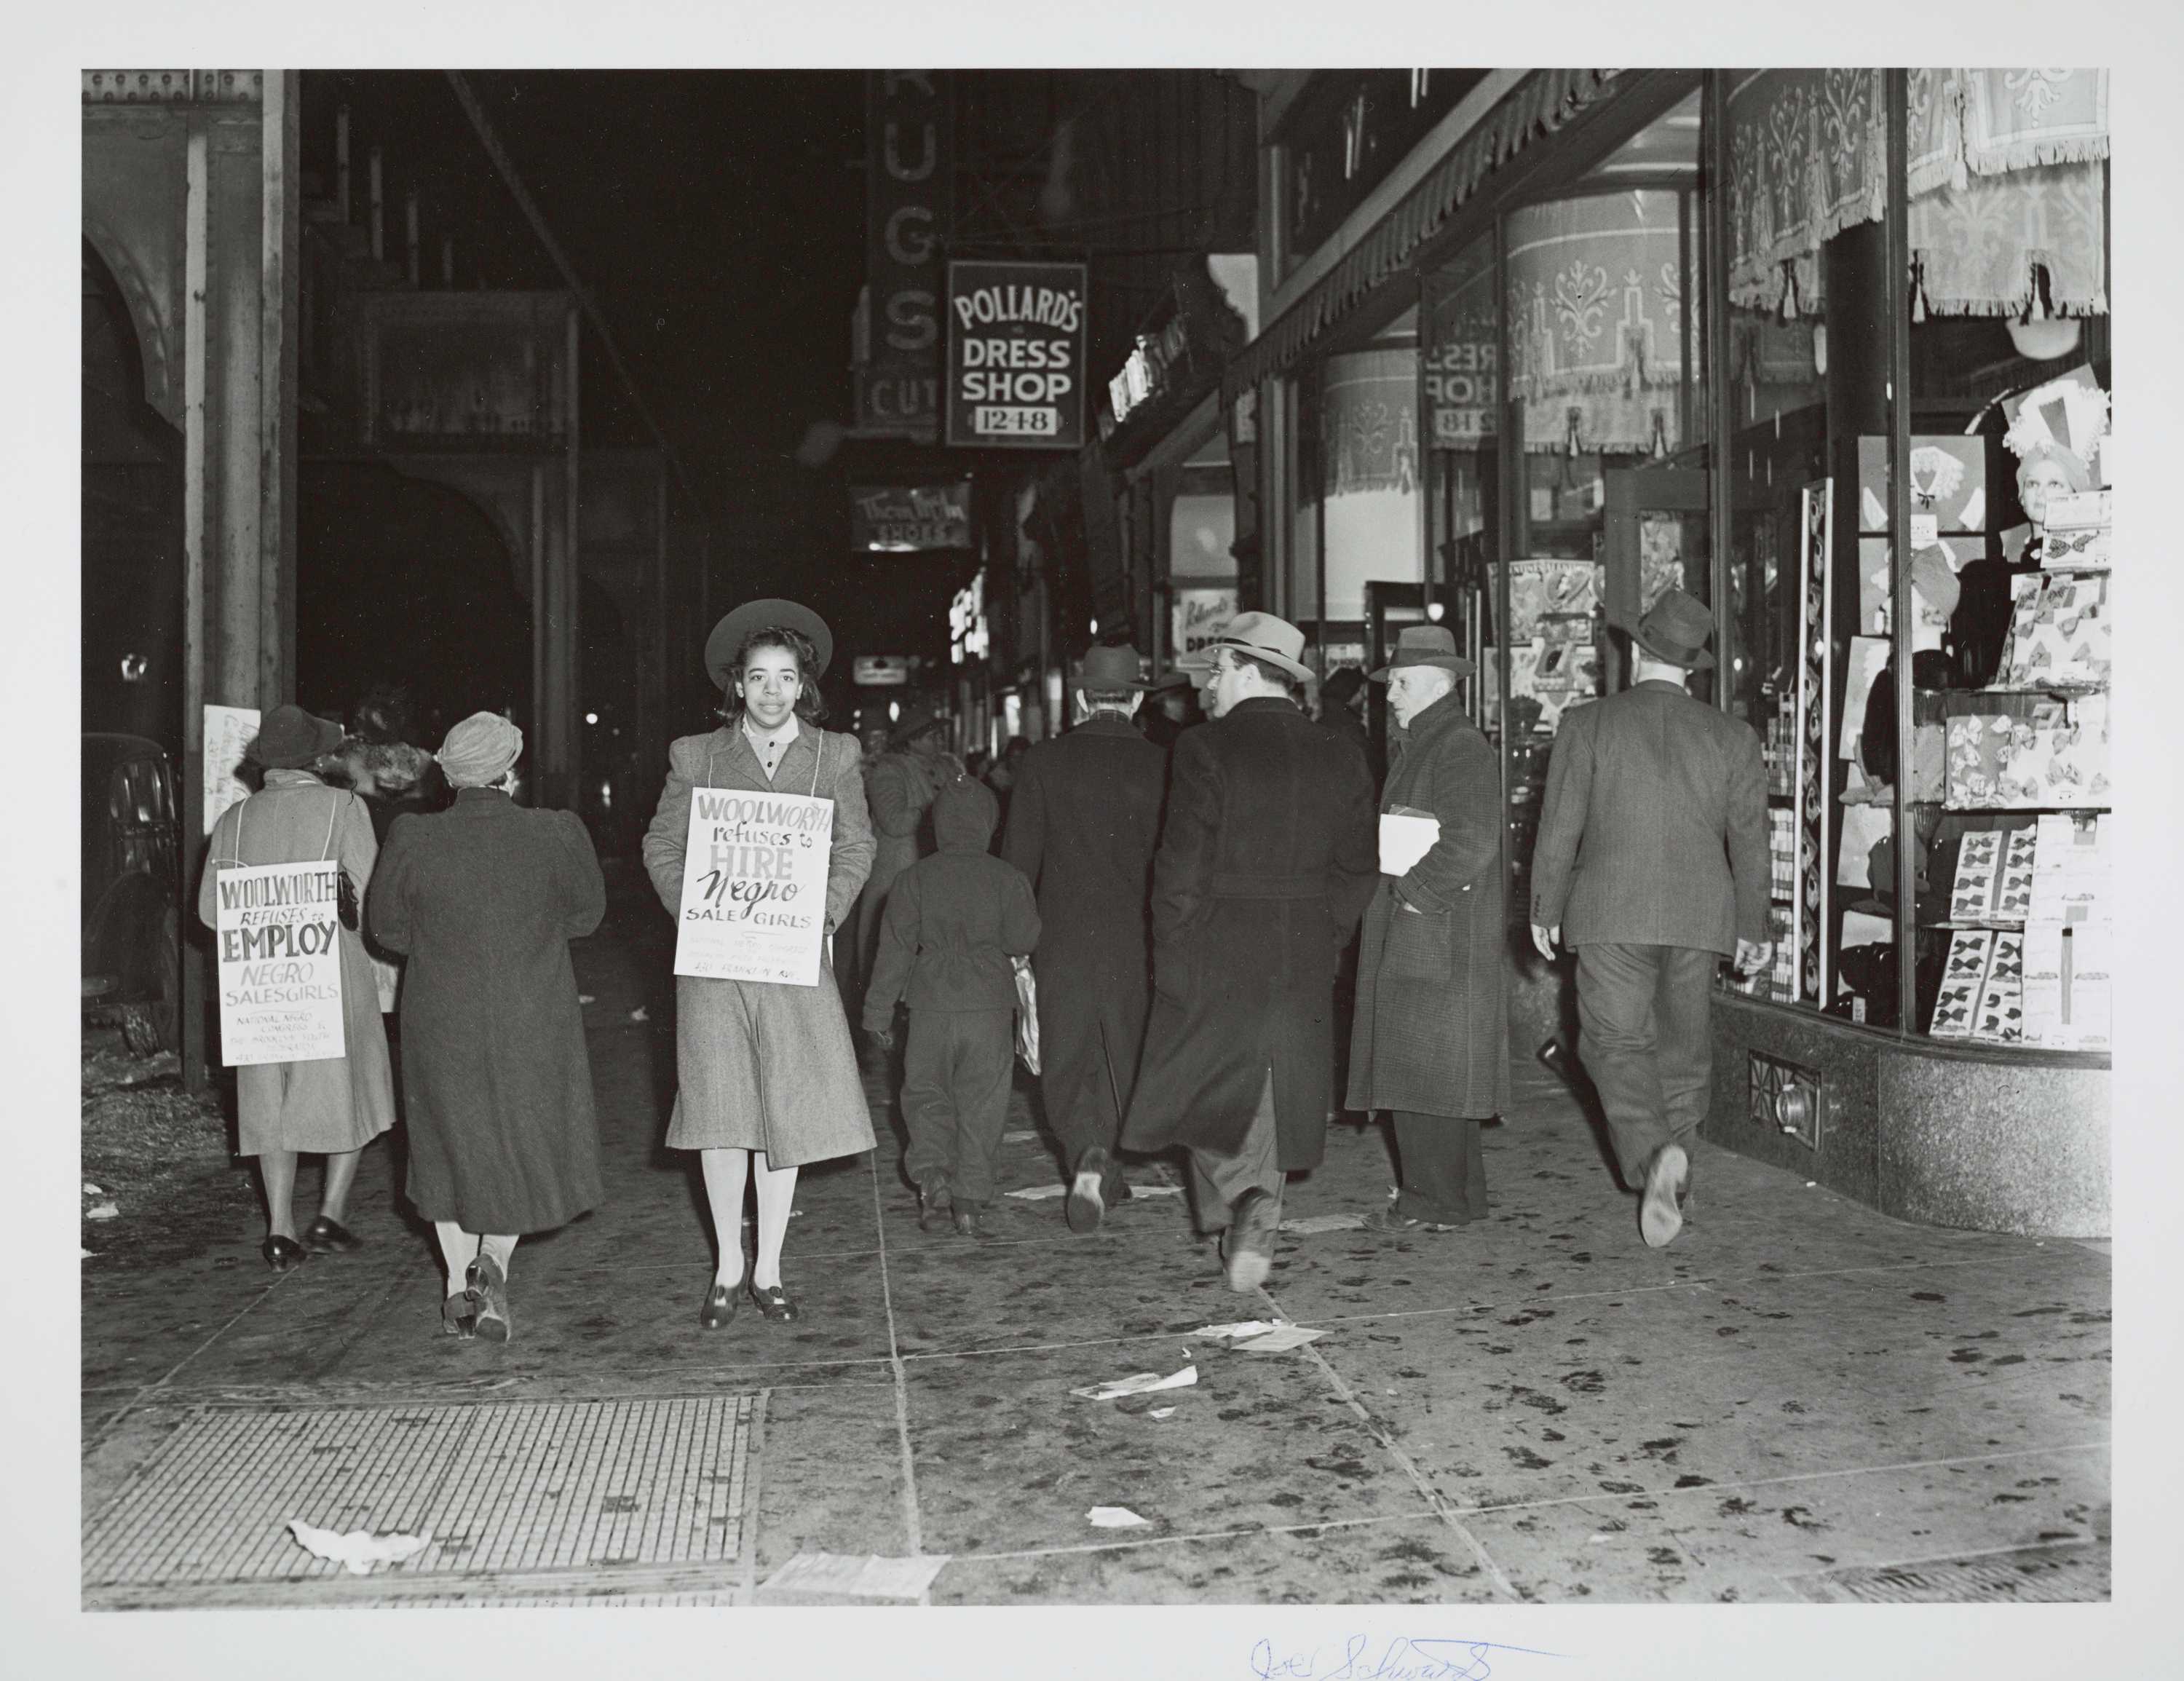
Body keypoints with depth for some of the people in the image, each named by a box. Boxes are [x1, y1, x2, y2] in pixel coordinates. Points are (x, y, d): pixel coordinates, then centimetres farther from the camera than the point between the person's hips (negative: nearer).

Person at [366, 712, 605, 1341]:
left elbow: (386, 924, 2)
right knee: (529, 1140, 16)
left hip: (442, 1022, 1)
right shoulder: (558, 834, -13)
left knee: (451, 1143, 17)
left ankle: (459, 1283, 21)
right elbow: (587, 912, 4)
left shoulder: (412, 838, -11)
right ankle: (494, 1260, -1)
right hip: (534, 1021, -1)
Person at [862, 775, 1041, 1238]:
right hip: (990, 1005, 0)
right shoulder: (1008, 878, 0)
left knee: (925, 1091, 14)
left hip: (931, 1005, 0)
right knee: (982, 1101, 7)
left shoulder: (915, 878, 1)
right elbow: (1022, 939, -4)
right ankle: (970, 1199, 3)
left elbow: (895, 947, 1)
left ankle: (931, 1174, -6)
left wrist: (879, 1011, 6)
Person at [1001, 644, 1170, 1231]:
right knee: (1119, 1056, 15)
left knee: (1064, 1062, 8)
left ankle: (1089, 1154, -12)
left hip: (1062, 939, 0)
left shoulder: (1044, 761, -3)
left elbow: (1019, 859, -2)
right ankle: (1101, 1162, 19)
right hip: (1135, 941, 0)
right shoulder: (1160, 766, -4)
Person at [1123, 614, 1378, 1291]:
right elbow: (1356, 873, 6)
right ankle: (1252, 1228, 15)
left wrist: (1171, 958, -3)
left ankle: (1247, 1198, -11)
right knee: (1273, 1096, 13)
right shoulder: (1341, 760, 4)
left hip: (1215, 957, -4)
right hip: (1304, 966, 4)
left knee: (1212, 1093, 8)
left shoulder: (1205, 751, -11)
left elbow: (1182, 869, -12)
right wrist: (1320, 943, 13)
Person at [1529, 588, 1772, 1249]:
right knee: (1684, 1047, 13)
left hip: (1611, 914, -3)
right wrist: (1751, 927, 17)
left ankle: (1655, 1153, -23)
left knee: (1616, 1043, 0)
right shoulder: (1733, 736, 4)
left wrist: (1545, 910, 8)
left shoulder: (1587, 725, -3)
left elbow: (1559, 828, -2)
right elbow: (1749, 840, 8)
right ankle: (1670, 1183, 14)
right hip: (1700, 917, 3)